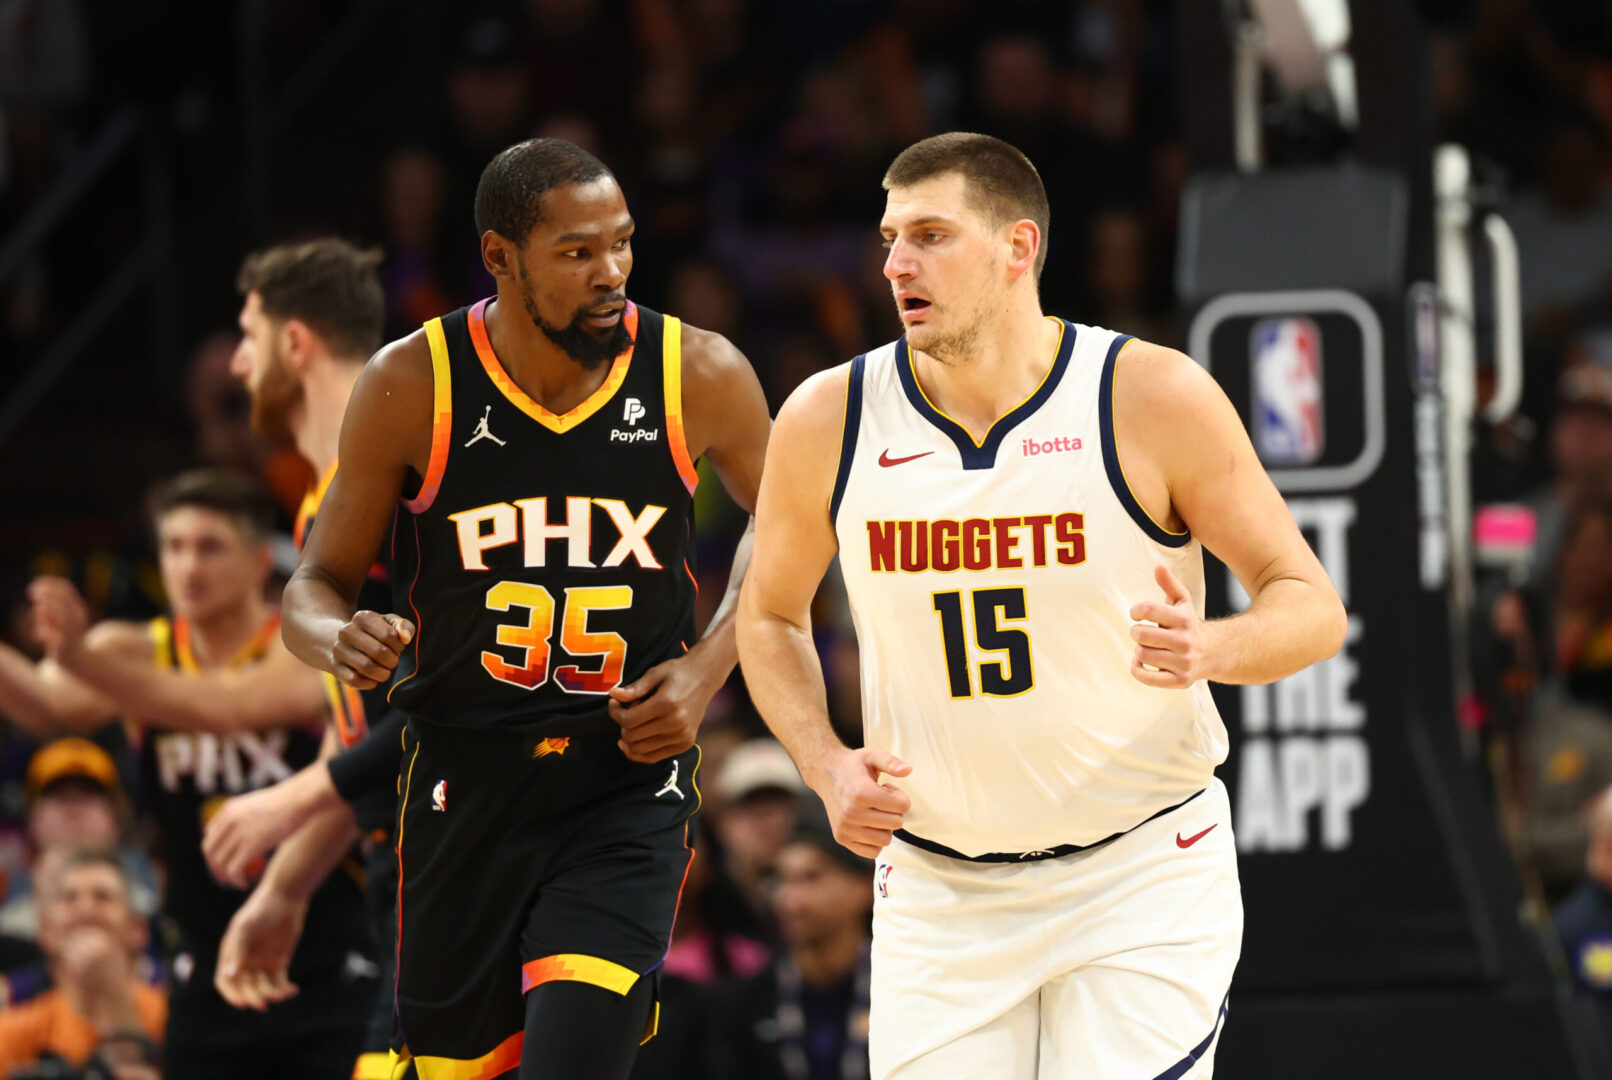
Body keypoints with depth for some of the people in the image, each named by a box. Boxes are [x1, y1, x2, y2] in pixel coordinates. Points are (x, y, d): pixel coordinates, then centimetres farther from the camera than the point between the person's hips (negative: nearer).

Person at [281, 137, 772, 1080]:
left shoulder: (699, 376, -5)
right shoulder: (412, 387, -7)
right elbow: (318, 584, 3)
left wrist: (707, 666, -2)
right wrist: (339, 639, -21)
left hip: (627, 784, -1)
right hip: (464, 781, 1)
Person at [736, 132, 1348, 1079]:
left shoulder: (1154, 398, -12)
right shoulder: (829, 422, -4)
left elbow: (1313, 607, -6)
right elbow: (771, 618, 13)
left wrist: (1209, 649, -28)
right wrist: (827, 766, -5)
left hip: (1144, 878, -3)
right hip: (938, 892, 3)